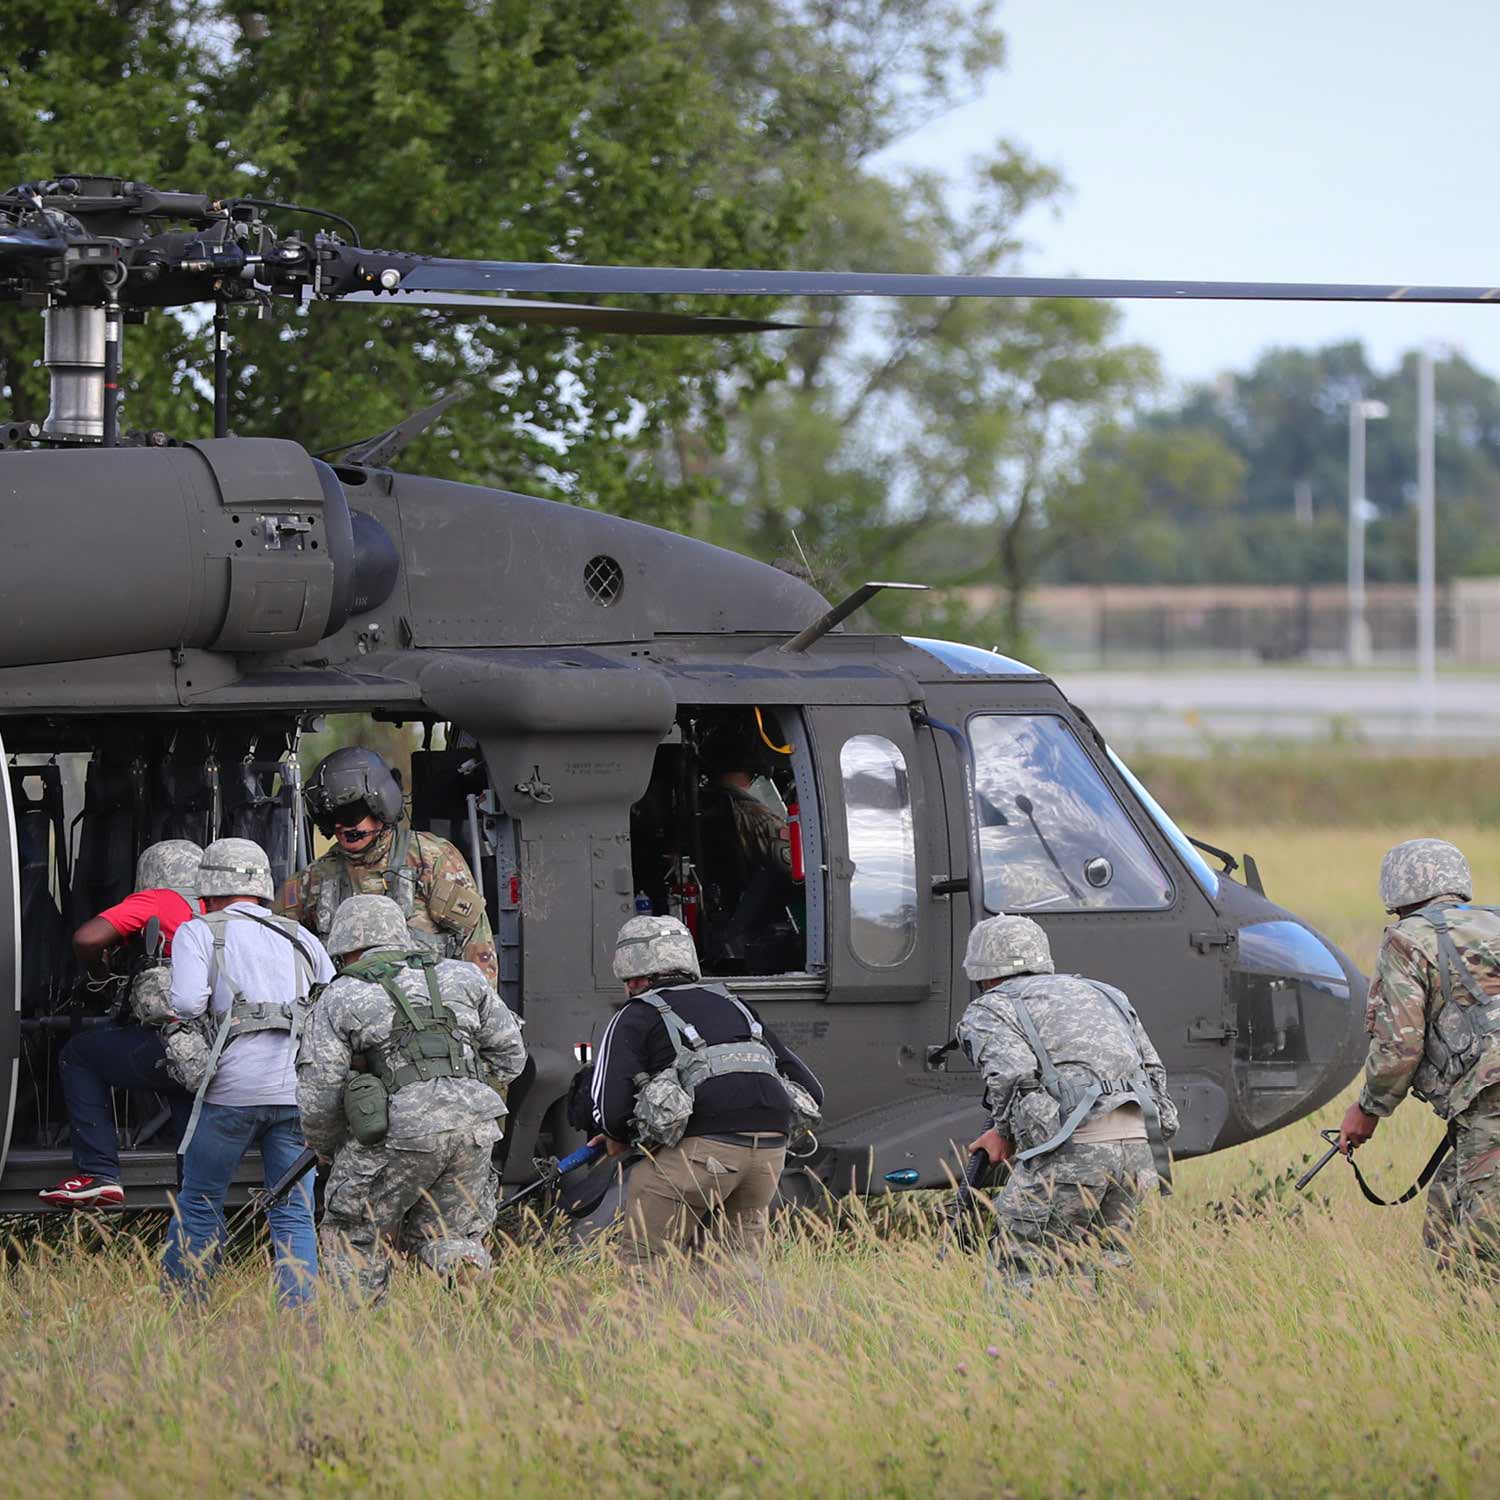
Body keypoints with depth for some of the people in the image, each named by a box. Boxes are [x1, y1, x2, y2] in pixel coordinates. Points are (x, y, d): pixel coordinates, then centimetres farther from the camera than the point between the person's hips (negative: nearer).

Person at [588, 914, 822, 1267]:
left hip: (700, 1147, -6)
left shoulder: (634, 1018, 11)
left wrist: (617, 1141, 21)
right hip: (770, 1151, 6)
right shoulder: (732, 1005, 28)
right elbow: (810, 1090, 26)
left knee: (643, 1262, 5)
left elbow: (611, 1111, -1)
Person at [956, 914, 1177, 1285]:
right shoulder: (1100, 993, 30)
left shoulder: (989, 1009, 11)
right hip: (1138, 1144, 6)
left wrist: (1005, 1135, 9)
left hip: (1072, 1149, -6)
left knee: (1019, 1278, -1)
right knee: (1105, 1265, 17)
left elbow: (1012, 1075, -8)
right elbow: (1153, 1070, 22)